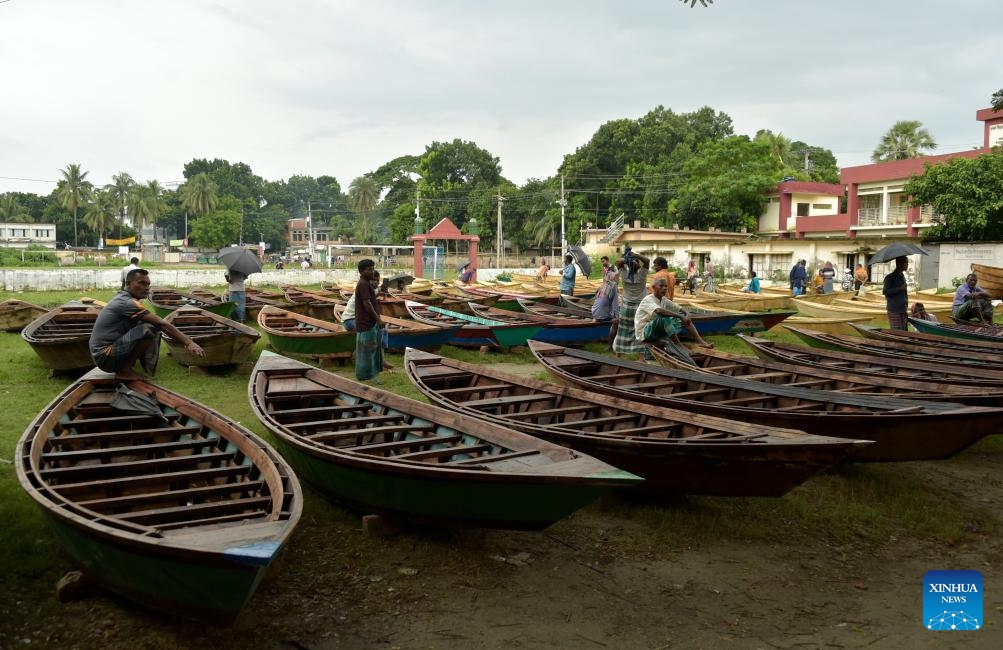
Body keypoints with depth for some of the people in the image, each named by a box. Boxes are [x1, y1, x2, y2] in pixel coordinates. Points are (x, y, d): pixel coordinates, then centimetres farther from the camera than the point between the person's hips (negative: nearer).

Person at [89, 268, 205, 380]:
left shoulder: (123, 299, 13)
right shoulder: (127, 303, -17)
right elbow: (161, 324, -23)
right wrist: (188, 342, -26)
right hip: (105, 356, -10)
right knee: (149, 329, -23)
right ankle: (124, 370, -12)